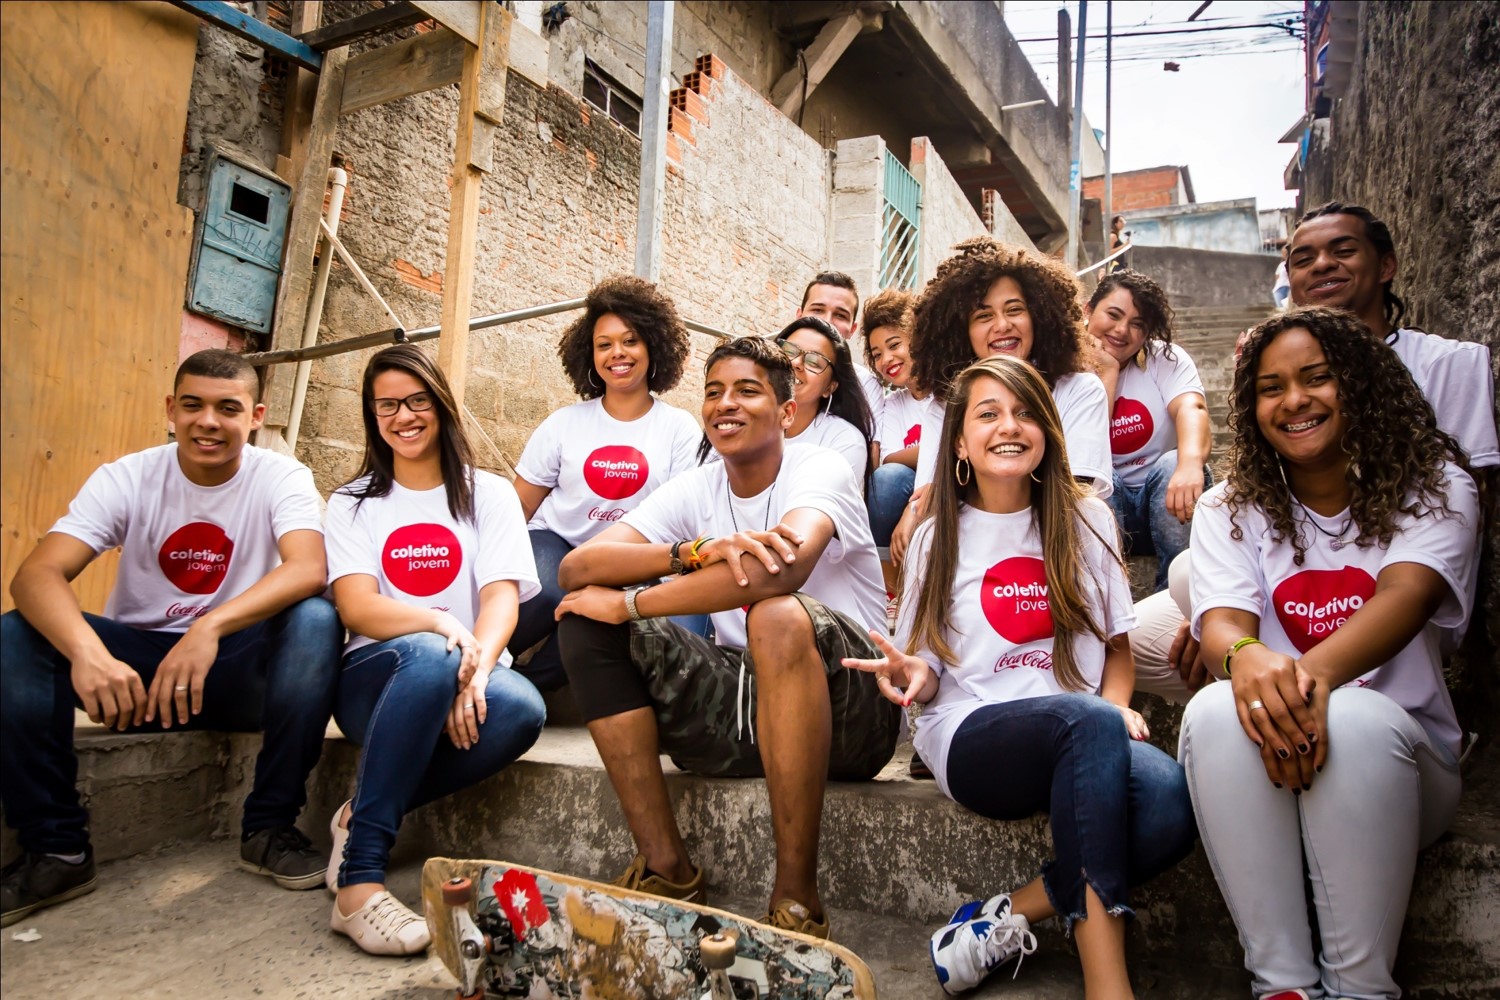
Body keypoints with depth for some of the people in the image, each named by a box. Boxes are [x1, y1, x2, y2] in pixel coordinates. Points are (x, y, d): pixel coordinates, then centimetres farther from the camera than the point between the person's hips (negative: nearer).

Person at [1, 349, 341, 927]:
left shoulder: (280, 478, -10)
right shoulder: (127, 478, -7)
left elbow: (309, 569, -30)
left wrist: (210, 628, -46)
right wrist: (87, 653, -42)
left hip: (240, 673, -1)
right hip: (133, 668, 2)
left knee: (315, 620, -31)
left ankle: (269, 828, -16)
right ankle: (56, 849, -9)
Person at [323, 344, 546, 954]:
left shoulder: (487, 494, 9)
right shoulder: (353, 503, 10)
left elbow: (502, 597, -6)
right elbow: (356, 608, -7)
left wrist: (476, 669, -28)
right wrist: (442, 625, -28)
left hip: (469, 676, 1)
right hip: (378, 678, -1)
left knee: (521, 709, -35)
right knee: (428, 657, -38)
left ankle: (362, 814, -16)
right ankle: (359, 879, -32)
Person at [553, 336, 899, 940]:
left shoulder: (820, 469, -9)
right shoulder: (694, 489, 5)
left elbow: (786, 566, -33)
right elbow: (576, 568, -10)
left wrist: (628, 602, -22)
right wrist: (697, 551, -29)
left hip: (846, 710, -5)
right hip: (739, 708, 5)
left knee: (779, 615, -36)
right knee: (589, 621, -10)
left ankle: (796, 893, -22)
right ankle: (665, 866, -7)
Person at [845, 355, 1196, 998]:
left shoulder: (1087, 519, 10)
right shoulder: (938, 538, 6)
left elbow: (1116, 639, 16)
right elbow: (930, 675, 8)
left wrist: (1118, 704, -5)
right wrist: (913, 675, -16)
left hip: (1086, 738, 3)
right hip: (971, 737, -2)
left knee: (1168, 799, -32)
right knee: (1090, 723, -36)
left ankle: (1009, 917, -15)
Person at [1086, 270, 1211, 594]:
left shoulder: (1166, 359, -1)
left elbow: (1191, 408, -24)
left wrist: (1191, 463, -46)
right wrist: (1107, 372, -16)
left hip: (1164, 496, 1)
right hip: (1103, 501, -1)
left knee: (1173, 464, -30)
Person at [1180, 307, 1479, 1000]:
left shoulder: (1432, 488, 1)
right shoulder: (1230, 508, 5)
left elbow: (1405, 596, -20)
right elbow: (1221, 620, -12)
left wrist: (1316, 671, -43)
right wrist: (1245, 657, -39)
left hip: (1398, 762, -1)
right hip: (1262, 767, 1)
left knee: (1359, 718, -35)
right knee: (1214, 713, -32)